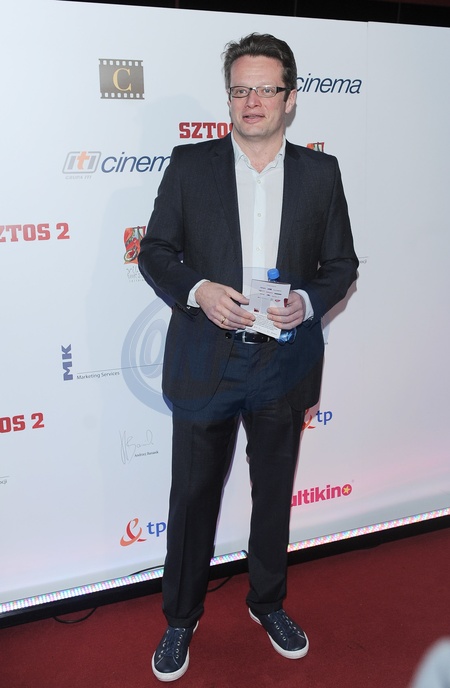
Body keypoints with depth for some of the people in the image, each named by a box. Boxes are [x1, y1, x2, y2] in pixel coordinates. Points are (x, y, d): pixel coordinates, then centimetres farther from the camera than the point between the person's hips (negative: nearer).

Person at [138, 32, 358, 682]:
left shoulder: (320, 172, 3)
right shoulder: (190, 164, -1)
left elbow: (342, 263, 6)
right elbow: (155, 251, 0)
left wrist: (306, 302, -14)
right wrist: (198, 290, -19)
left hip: (284, 363, 2)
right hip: (205, 361, -1)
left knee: (275, 492, 17)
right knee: (193, 495, 10)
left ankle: (269, 602, 42)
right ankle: (181, 617, 32)